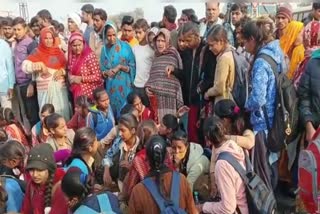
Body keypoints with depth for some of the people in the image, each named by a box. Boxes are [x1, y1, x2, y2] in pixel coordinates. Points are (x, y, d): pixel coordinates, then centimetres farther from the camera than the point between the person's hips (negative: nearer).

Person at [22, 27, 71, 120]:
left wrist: (62, 71, -7)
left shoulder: (59, 51, 11)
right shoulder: (37, 53, 1)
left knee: (62, 112, 2)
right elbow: (25, 66, -8)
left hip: (60, 86, 3)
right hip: (45, 88, -3)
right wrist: (38, 65, -23)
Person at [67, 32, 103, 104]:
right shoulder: (72, 57, 5)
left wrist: (81, 79, -17)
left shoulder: (90, 56, -16)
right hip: (77, 93, 6)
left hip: (90, 92, -6)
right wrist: (71, 78, 0)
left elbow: (98, 76, -18)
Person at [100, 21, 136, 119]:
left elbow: (132, 67, -2)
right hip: (110, 86, 3)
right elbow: (101, 69, 10)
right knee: (112, 109, 9)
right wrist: (106, 72, -10)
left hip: (124, 85, -3)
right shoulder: (104, 49, 6)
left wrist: (120, 67, -15)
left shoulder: (125, 46, -4)